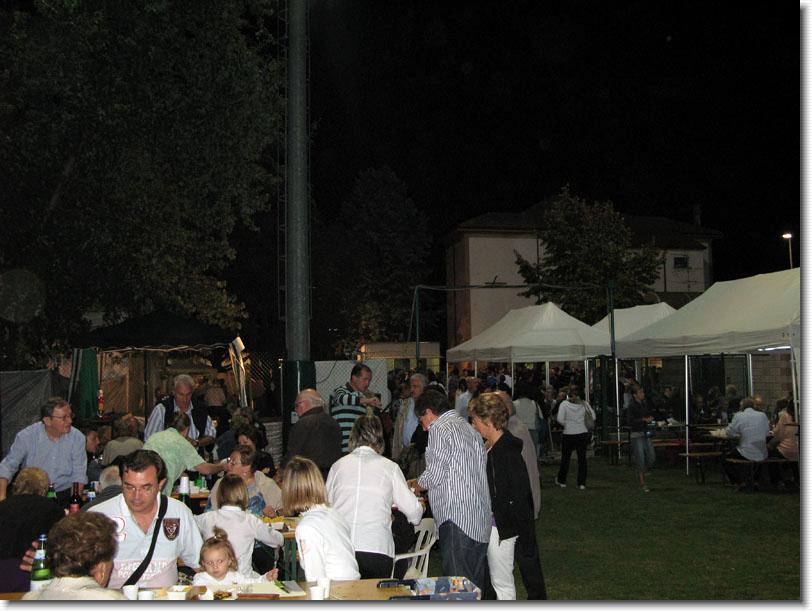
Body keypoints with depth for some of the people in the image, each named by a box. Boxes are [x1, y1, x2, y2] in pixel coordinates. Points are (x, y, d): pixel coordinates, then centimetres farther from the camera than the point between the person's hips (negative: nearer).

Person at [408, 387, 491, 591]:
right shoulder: (468, 427, 21)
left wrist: (415, 485, 9)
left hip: (457, 518, -9)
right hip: (481, 520, 9)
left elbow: (435, 474, -11)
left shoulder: (439, 429, -5)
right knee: (476, 584, 12)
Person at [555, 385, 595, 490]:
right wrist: (585, 424, 11)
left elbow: (560, 419, -16)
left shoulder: (564, 404, -8)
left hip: (568, 434, -1)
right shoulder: (584, 403, -3)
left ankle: (561, 481, 24)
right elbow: (593, 416, -2)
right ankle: (582, 483, 8)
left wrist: (566, 424, 2)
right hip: (583, 433, 1)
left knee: (565, 457, 13)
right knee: (582, 458, 8)